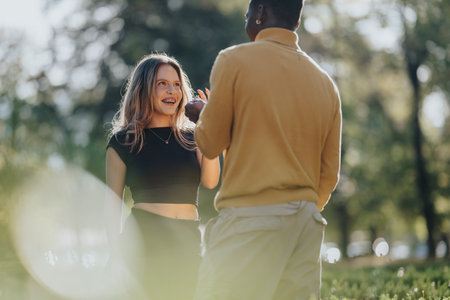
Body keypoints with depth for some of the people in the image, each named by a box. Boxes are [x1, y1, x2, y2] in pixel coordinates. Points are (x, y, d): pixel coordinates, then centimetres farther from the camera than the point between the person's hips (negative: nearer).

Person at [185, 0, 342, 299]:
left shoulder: (235, 60, -2)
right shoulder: (325, 83, 14)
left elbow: (211, 145, 3)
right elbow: (330, 173, 14)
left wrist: (201, 114, 23)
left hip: (250, 217, -6)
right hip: (308, 223, 6)